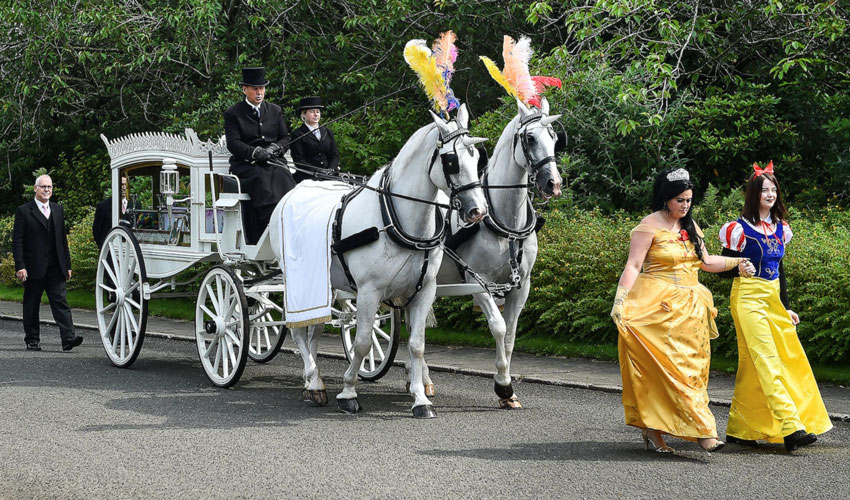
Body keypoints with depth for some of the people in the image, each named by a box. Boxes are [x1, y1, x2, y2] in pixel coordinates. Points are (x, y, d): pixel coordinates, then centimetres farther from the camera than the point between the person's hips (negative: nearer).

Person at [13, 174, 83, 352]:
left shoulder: (58, 210, 14)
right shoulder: (24, 211, -1)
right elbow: (17, 241, -5)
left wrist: (67, 264, 13)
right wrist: (20, 266, -14)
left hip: (55, 268, 3)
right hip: (33, 268, -3)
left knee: (60, 302, -6)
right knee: (31, 305, 5)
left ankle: (68, 338, -15)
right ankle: (32, 340, 14)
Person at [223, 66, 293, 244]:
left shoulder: (275, 111, 20)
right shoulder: (233, 113, 6)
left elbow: (285, 139, 17)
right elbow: (233, 144, -5)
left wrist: (274, 148, -6)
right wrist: (256, 152, -19)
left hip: (273, 162, 3)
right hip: (246, 165, -3)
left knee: (284, 182, -30)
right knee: (263, 183, -34)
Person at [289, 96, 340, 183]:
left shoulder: (327, 133, 20)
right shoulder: (297, 134, 5)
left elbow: (335, 155, 16)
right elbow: (298, 160, -4)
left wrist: (330, 170, -4)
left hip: (328, 177, 4)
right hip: (306, 178, -4)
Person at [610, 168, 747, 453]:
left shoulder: (690, 226, 15)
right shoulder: (650, 226, -6)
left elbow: (705, 261, 25)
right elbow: (633, 266, -12)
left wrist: (736, 262, 14)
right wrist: (620, 299, -23)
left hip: (688, 309, 7)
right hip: (656, 306, -7)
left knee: (688, 366, 2)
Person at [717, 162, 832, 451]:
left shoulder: (780, 227, 12)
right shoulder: (740, 228, -7)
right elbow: (723, 268, -3)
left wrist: (787, 307, 18)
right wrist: (739, 270, -26)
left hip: (773, 298, 7)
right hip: (748, 298, -7)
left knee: (751, 367, 8)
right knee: (767, 361, -15)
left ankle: (738, 430, 15)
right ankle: (790, 428, -24)